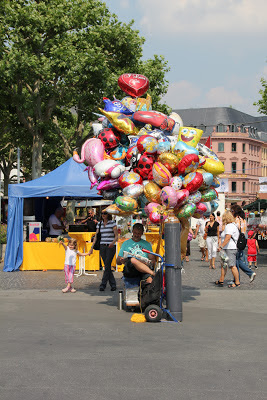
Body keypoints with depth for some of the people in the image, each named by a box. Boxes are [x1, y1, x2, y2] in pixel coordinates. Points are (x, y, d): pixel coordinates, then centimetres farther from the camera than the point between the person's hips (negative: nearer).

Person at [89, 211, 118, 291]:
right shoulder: (99, 224, 11)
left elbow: (116, 236, -4)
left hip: (110, 247, -4)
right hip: (102, 247, 4)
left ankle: (103, 285, -8)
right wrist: (92, 247, 7)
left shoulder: (112, 223, -1)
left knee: (107, 266, -11)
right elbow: (96, 236, 13)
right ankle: (113, 285, 10)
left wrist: (113, 243, -23)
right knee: (107, 266, 3)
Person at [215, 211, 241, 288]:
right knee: (223, 265, 15)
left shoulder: (229, 226, -15)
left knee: (232, 266, -8)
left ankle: (237, 283, -4)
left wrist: (221, 246, -24)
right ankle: (221, 281, 21)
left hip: (230, 249, -11)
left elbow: (227, 238, -25)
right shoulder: (233, 225, 18)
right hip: (227, 249, 11)